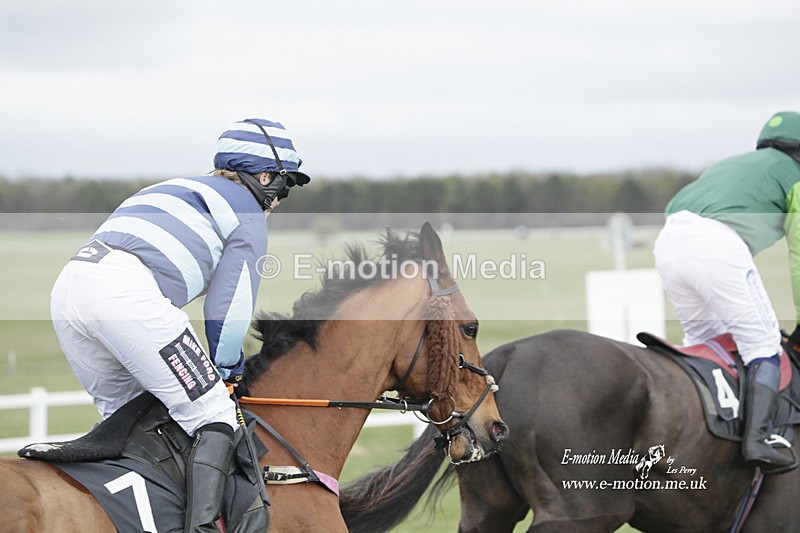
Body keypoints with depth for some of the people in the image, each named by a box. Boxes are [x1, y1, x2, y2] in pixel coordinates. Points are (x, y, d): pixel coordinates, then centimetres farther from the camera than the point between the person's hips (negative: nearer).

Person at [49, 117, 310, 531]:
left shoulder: (175, 191, 39)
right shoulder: (247, 210, 14)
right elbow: (231, 305, 9)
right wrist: (228, 370, 24)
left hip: (67, 289, 8)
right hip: (127, 293, -8)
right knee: (213, 416, -5)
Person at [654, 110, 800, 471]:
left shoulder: (729, 164, 38)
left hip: (668, 242, 6)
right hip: (717, 246, -6)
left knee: (702, 339, 23)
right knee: (763, 345, -1)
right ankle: (757, 437, -17)